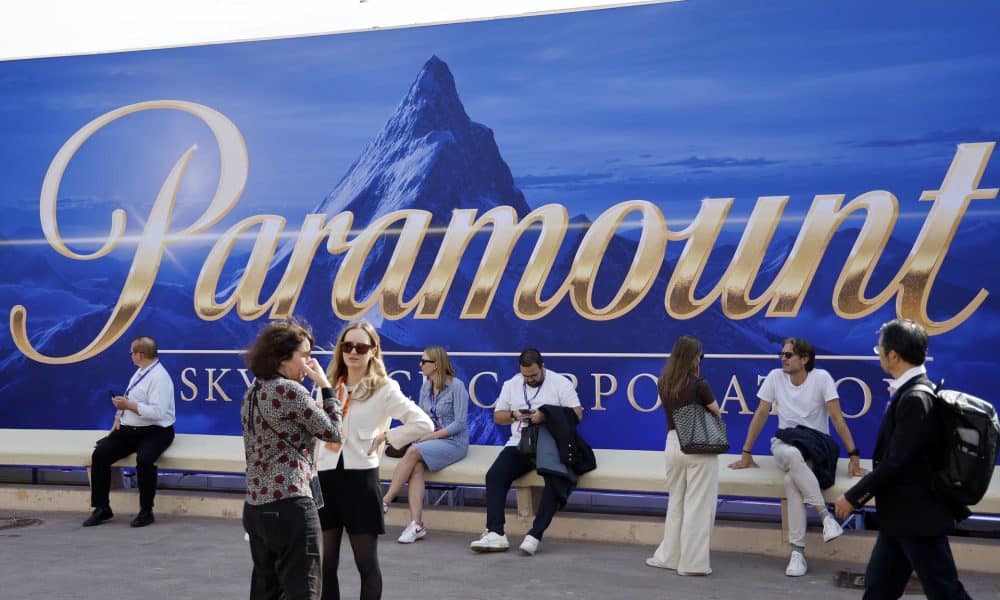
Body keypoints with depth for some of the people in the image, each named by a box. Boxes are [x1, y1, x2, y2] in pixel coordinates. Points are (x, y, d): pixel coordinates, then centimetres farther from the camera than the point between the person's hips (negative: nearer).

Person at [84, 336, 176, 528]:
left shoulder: (159, 377, -16)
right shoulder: (140, 372, 13)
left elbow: (157, 412, -25)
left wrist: (128, 405, -19)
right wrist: (119, 417, 2)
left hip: (154, 432, -8)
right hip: (128, 430, 8)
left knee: (144, 459, -35)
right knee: (99, 454, -10)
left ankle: (146, 511, -17)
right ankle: (101, 508, 1)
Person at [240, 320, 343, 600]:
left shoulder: (253, 393, 12)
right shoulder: (290, 391, -13)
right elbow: (333, 432, -6)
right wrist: (325, 385, 1)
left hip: (255, 507, 9)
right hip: (289, 507, -9)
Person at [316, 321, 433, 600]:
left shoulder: (384, 389, -4)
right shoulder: (328, 386, 12)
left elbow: (424, 424, -11)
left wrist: (384, 437, -9)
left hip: (360, 478, -5)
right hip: (326, 477, 5)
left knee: (366, 562, 6)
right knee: (324, 563, 10)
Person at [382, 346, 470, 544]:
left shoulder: (456, 386, -7)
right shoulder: (425, 387, 14)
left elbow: (460, 423, -11)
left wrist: (432, 435, -16)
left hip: (453, 441, -5)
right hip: (429, 440, 5)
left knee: (413, 452, -31)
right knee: (416, 465, -28)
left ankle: (385, 501, -23)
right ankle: (416, 524, -35)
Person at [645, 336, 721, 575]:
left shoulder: (663, 385, 2)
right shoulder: (700, 385, -14)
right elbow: (717, 413, 0)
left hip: (673, 444, 5)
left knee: (675, 502, 19)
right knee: (698, 505, 2)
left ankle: (669, 556, 24)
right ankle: (693, 562, 5)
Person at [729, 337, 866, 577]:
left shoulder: (821, 377, -7)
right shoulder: (775, 377, 1)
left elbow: (837, 418, -9)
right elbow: (760, 415, 6)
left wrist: (854, 456, -14)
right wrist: (746, 454, 5)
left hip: (815, 446, -2)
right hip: (784, 444, 2)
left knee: (791, 480, -35)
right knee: (792, 455, -38)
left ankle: (798, 552, -27)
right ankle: (825, 515, -31)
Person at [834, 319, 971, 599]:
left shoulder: (916, 399, -22)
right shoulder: (911, 392, 7)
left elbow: (895, 462, -23)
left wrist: (853, 497, -14)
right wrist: (863, 494, 15)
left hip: (917, 516, -9)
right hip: (902, 514, 9)